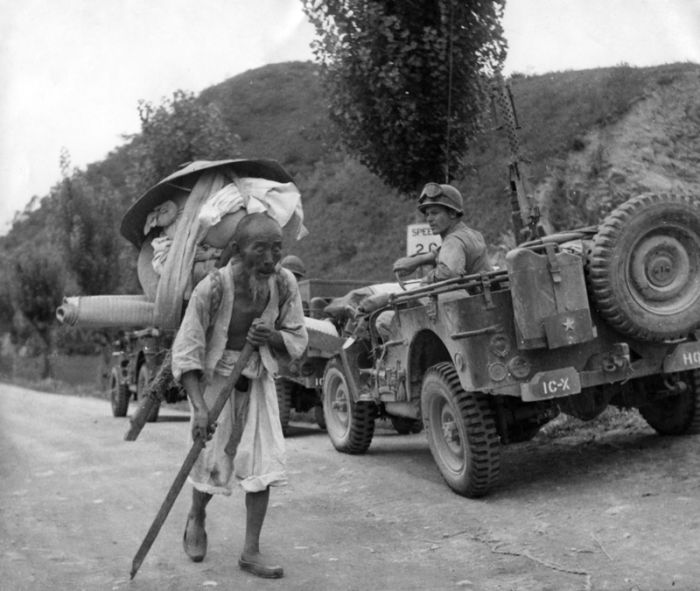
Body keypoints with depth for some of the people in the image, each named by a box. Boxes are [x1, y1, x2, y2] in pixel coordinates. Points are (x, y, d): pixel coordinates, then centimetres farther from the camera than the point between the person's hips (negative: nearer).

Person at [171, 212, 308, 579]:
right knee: (213, 464, 4)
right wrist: (199, 408, -32)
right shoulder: (212, 288, -27)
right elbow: (186, 351, -23)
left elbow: (297, 341, -2)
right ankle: (196, 518, 38)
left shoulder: (284, 284, -15)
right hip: (215, 378, -3)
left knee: (263, 462, -4)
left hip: (258, 380, 3)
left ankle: (251, 551, 7)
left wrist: (271, 337, -25)